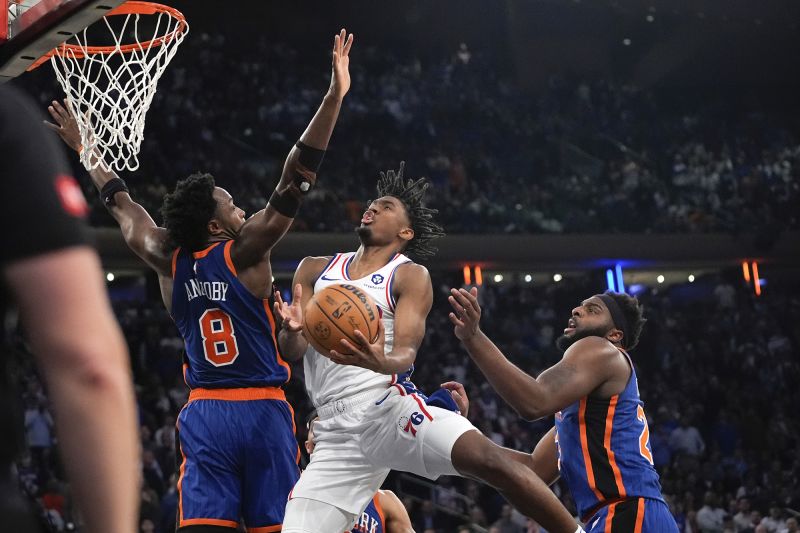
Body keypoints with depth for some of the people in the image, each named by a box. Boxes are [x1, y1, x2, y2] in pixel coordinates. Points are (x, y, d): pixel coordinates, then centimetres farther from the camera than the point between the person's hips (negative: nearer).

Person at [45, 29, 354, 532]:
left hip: (203, 413, 4)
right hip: (261, 411, -4)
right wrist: (334, 97, -15)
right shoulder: (244, 253, -8)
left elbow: (123, 205, 20)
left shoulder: (169, 260, 5)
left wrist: (85, 150, 34)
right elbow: (296, 180, -13)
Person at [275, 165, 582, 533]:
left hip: (391, 409, -4)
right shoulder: (313, 270, 15)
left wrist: (381, 362, -33)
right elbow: (291, 351, 7)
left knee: (487, 458, -28)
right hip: (339, 433, 4)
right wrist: (291, 330, -19)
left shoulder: (410, 276, 4)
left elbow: (406, 353, -8)